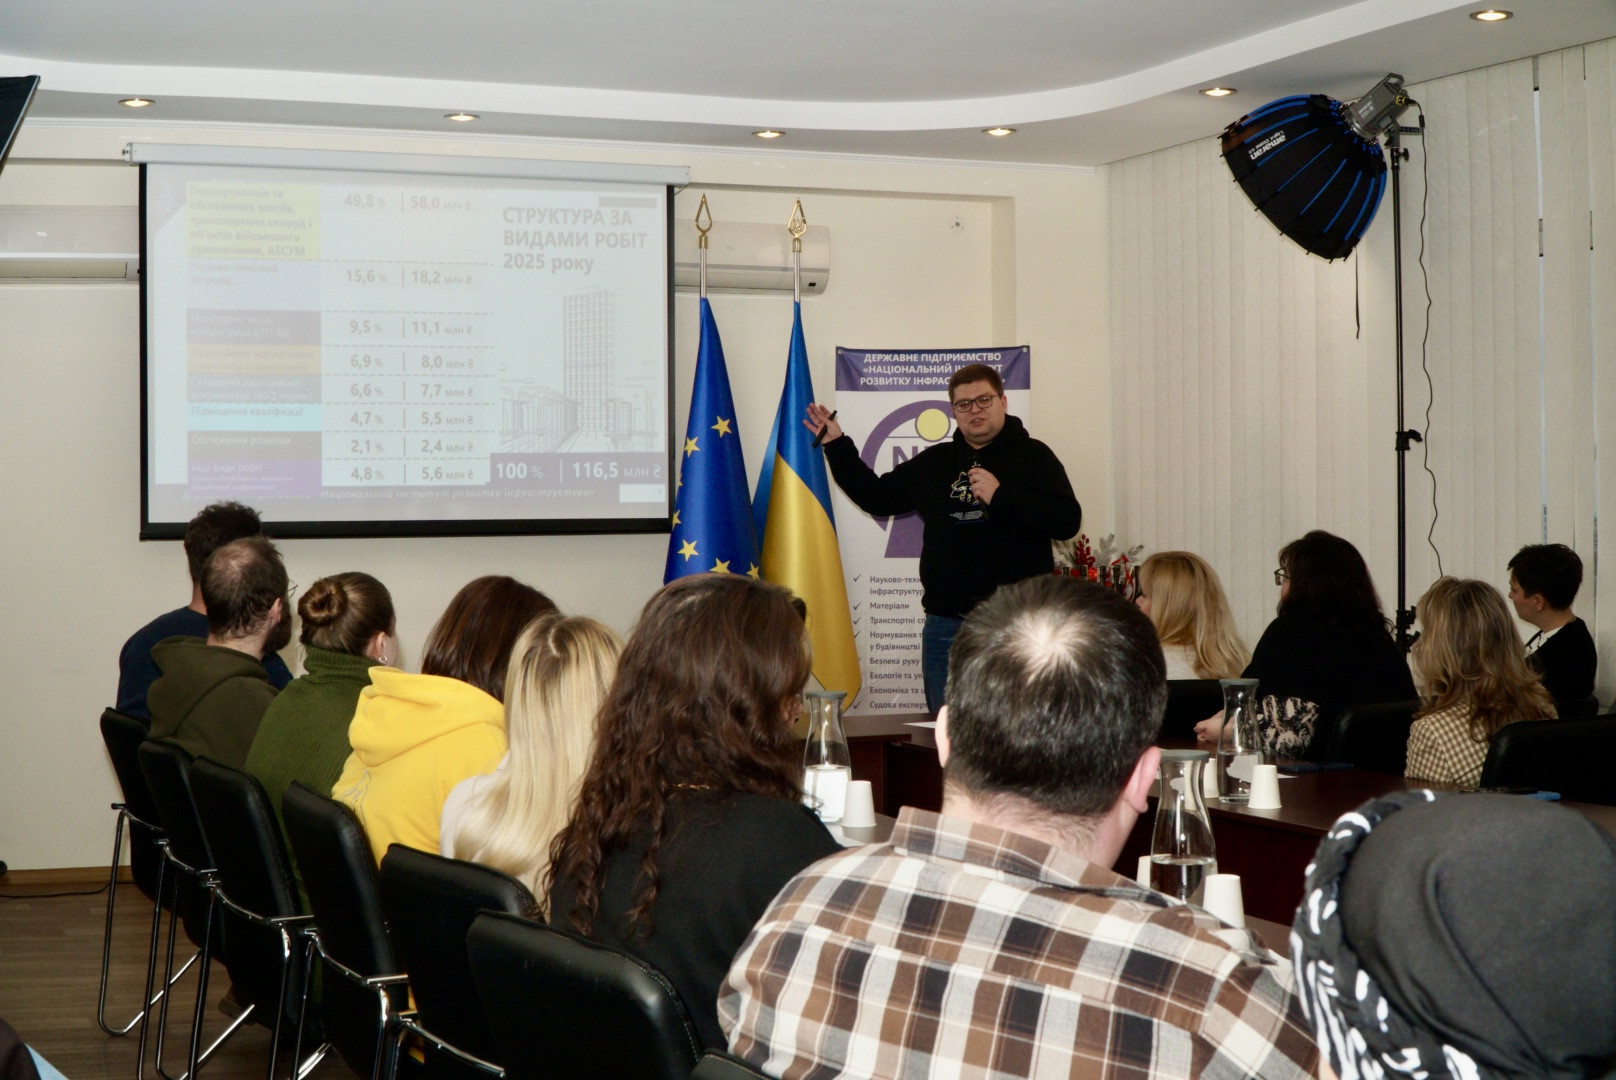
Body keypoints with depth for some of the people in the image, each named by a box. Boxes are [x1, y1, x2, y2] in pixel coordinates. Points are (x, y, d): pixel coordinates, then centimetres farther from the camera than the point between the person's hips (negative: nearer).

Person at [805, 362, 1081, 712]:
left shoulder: (1033, 456, 2)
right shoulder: (934, 463, 16)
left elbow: (1068, 521, -10)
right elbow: (877, 497, 24)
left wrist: (1001, 497, -16)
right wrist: (837, 446, 20)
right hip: (945, 625, 4)